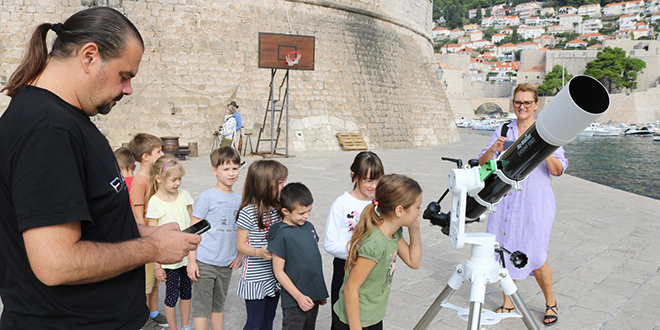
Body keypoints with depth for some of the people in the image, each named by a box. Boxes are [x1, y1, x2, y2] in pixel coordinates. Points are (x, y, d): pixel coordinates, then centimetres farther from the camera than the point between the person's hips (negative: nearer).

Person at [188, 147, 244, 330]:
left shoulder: (239, 199, 6)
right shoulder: (207, 197, -11)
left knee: (219, 305, 18)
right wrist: (191, 261, -12)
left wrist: (240, 253, 7)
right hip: (205, 262, -5)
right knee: (201, 307, 2)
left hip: (227, 264, 5)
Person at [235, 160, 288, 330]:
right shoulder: (248, 212, -19)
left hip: (274, 275, 6)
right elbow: (240, 244, -13)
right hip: (254, 277, -6)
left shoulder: (279, 209, 0)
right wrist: (258, 252, -29)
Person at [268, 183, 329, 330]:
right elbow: (278, 271, -15)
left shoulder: (309, 226, 3)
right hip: (294, 302, -7)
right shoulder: (282, 235, -17)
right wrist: (299, 296, -16)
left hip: (313, 297, 7)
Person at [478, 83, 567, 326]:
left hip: (535, 202, -3)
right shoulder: (503, 131, 7)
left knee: (535, 257, 0)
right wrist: (493, 149, -20)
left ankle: (551, 303, 26)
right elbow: (483, 164, 0)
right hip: (504, 200, 3)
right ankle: (508, 303, 27)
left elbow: (558, 170, -9)